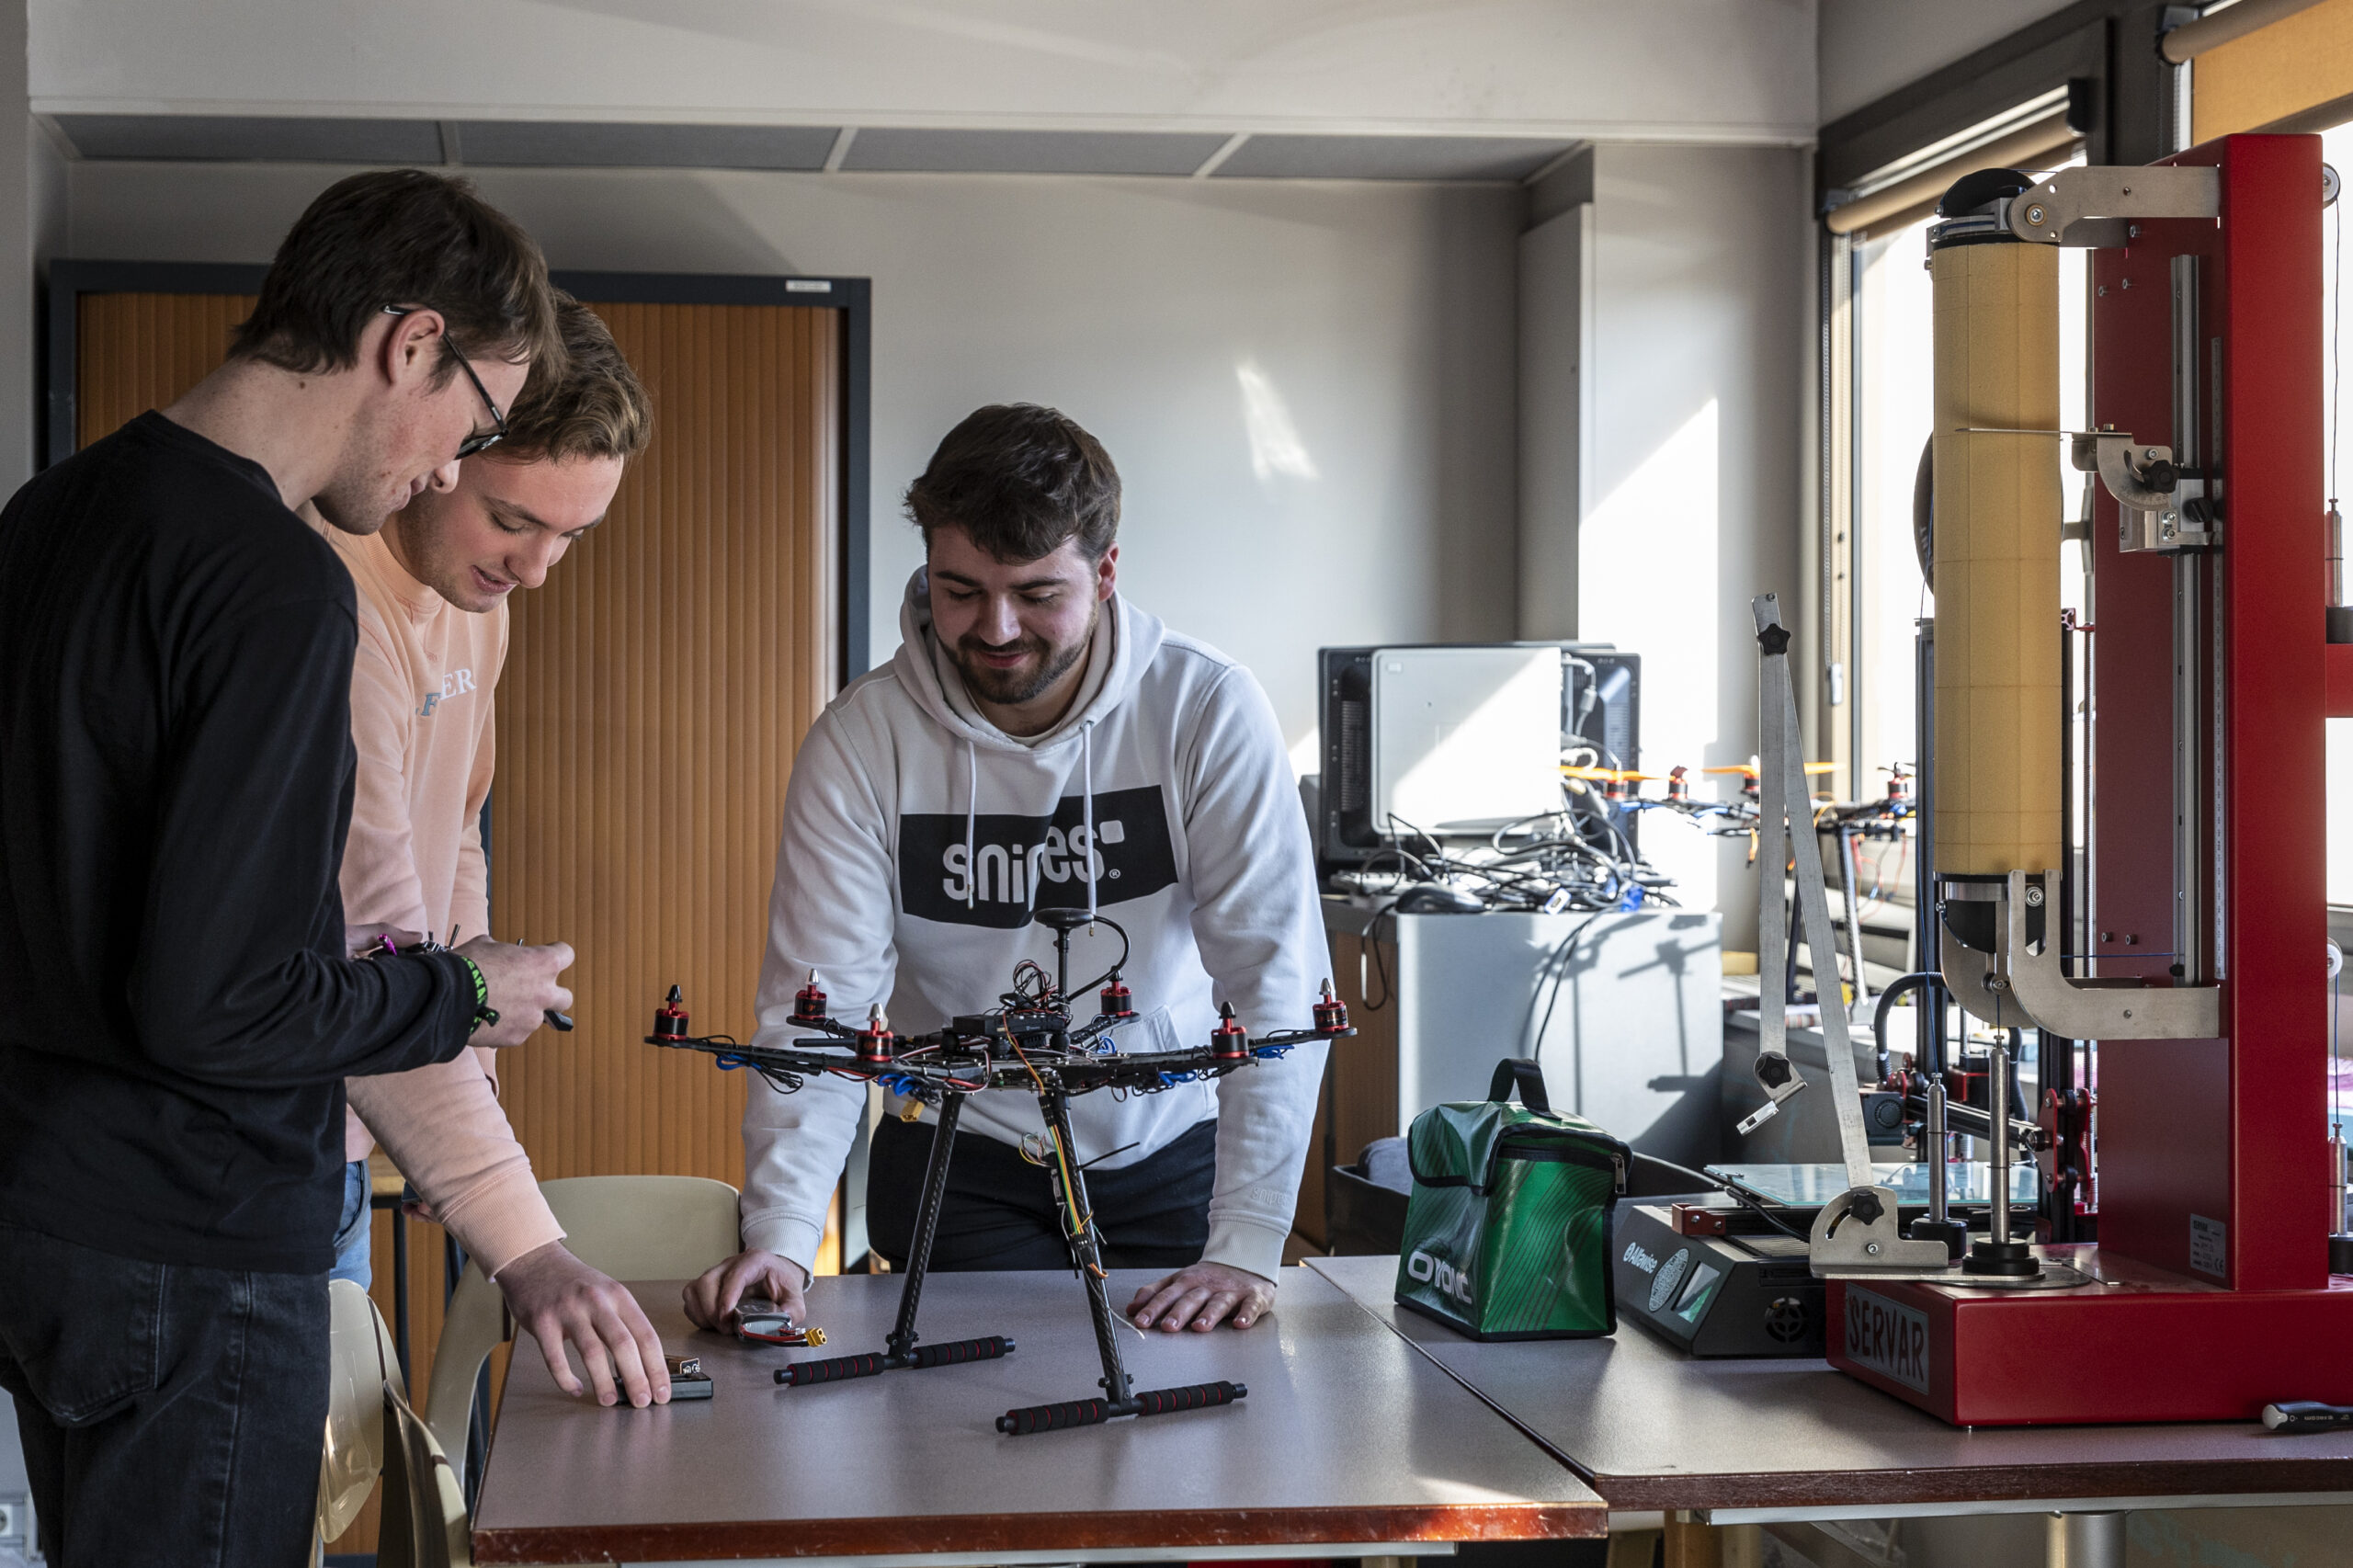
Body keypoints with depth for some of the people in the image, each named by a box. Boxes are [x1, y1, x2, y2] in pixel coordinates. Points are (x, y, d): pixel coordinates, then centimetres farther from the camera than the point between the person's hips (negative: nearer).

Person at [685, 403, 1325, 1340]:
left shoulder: (1208, 712, -15)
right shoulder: (860, 743, -13)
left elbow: (1276, 979, -18)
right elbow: (820, 1006, -16)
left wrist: (1246, 1247, -25)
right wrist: (779, 1237, -31)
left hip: (1171, 1155, 0)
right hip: (964, 1164, 0)